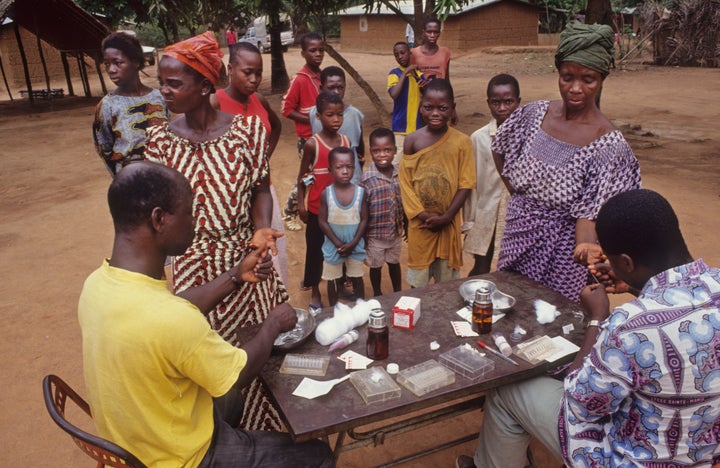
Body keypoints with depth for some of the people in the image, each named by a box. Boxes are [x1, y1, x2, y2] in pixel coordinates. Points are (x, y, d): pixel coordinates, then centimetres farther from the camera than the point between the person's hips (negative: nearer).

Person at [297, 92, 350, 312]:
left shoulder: (346, 142, -1)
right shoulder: (312, 144, -11)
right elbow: (302, 176, -4)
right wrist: (300, 203, -7)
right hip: (317, 207, -3)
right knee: (315, 249, 9)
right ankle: (315, 292, 25)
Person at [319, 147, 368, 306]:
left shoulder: (360, 192, -11)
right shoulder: (326, 193, -13)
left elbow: (364, 220, -7)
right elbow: (322, 222, -10)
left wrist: (353, 243, -14)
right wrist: (338, 244, -14)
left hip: (355, 245, 1)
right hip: (333, 245, 0)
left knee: (357, 278, 17)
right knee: (333, 280, 15)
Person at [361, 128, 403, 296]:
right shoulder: (367, 178, -21)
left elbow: (404, 202, 5)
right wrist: (362, 237, -9)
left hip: (396, 232, 4)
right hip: (375, 235, -3)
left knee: (394, 263, 24)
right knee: (376, 266, 18)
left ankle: (398, 293, 44)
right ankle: (377, 294, 40)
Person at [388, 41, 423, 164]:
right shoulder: (394, 73, -4)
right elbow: (394, 94, -24)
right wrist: (405, 72, -18)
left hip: (419, 125, 5)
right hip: (401, 127, -5)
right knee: (397, 161, -6)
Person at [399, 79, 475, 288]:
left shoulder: (462, 141, -8)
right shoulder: (412, 141, -6)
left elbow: (465, 184, -7)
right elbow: (405, 182, -4)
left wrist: (446, 217, -14)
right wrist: (423, 214, -13)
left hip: (448, 223, 0)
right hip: (420, 222, 0)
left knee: (446, 279, 14)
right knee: (418, 280, 14)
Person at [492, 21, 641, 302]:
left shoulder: (609, 144, -19)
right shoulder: (534, 114, -6)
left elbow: (589, 213, -22)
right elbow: (499, 152, 11)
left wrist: (588, 247, -42)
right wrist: (517, 194, 6)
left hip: (561, 256, -4)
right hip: (517, 240, 5)